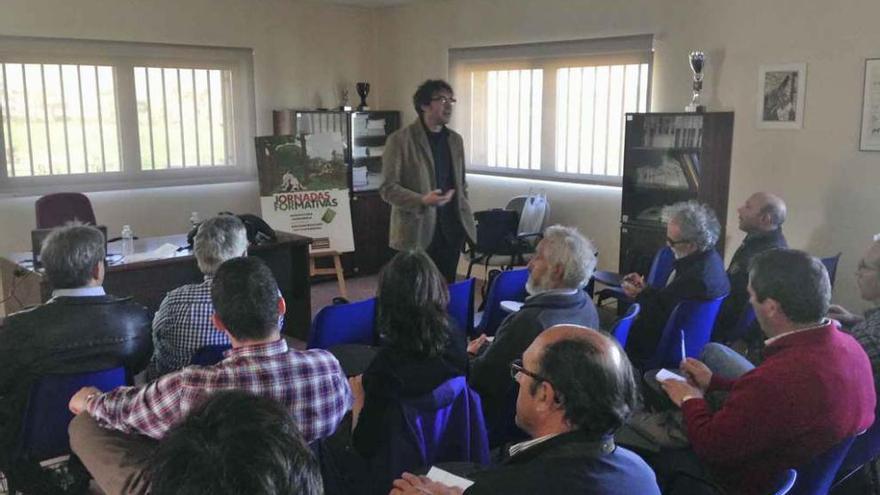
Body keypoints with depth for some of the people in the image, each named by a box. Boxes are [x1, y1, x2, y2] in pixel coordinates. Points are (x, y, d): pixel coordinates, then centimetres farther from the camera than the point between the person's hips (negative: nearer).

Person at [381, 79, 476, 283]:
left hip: (451, 230, 5)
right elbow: (388, 188, -9)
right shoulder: (400, 140, -6)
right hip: (417, 233, -5)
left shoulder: (455, 140, 13)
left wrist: (466, 219, 11)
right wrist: (422, 201, -24)